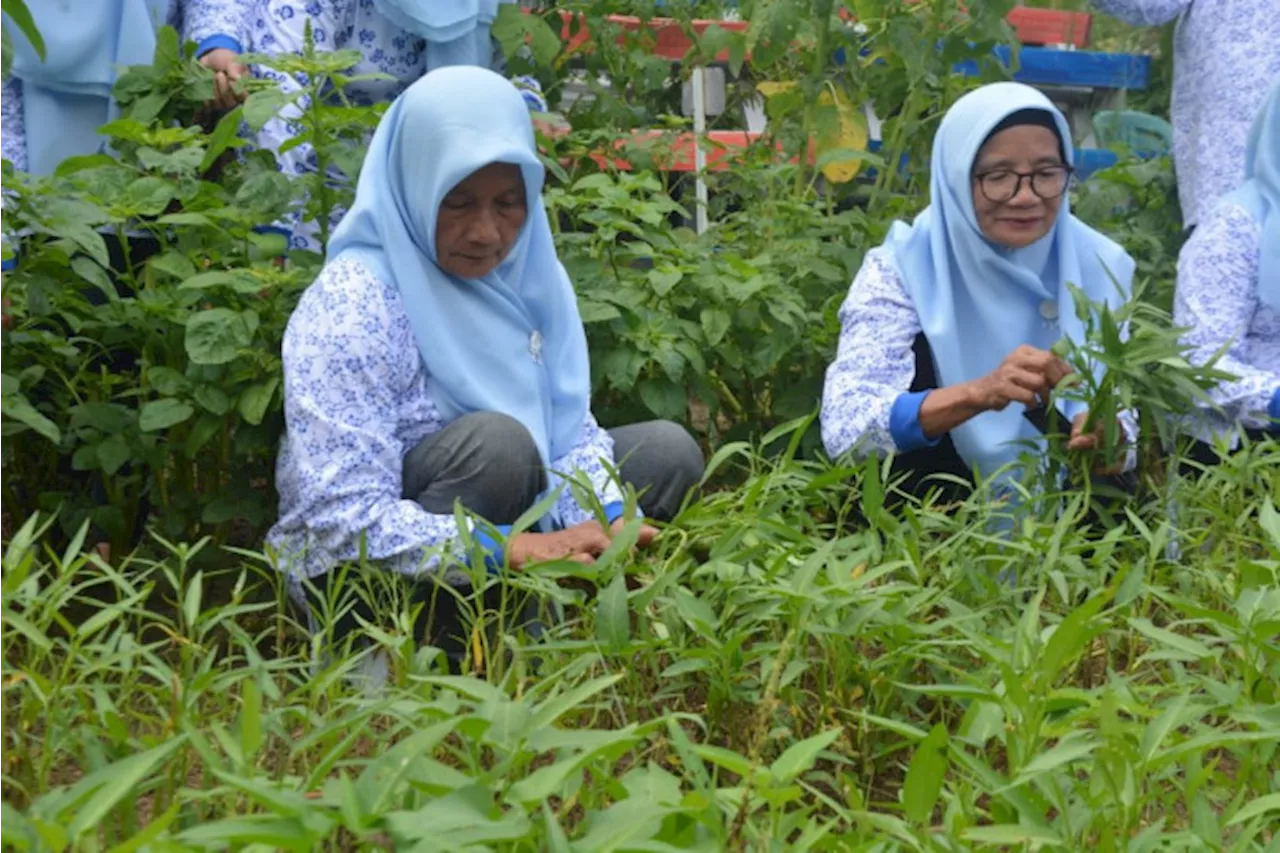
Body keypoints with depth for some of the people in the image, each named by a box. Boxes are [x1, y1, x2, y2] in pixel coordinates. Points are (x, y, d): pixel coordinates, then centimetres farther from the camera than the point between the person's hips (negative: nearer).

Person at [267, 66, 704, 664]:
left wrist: (609, 524, -20)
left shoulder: (524, 269, -3)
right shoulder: (353, 306, -24)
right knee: (495, 441, -31)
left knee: (668, 452, 2)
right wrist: (512, 549, -36)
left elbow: (568, 427, 0)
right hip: (356, 571, -7)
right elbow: (346, 519, -29)